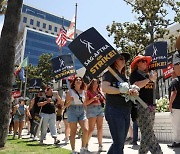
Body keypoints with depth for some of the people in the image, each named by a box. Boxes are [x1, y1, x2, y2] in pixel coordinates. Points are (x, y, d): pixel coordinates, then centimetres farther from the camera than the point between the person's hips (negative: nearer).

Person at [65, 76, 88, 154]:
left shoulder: (84, 92, 10)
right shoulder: (70, 92, 1)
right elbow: (66, 105, -1)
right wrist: (70, 101, -19)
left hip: (82, 111, 3)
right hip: (73, 111, -3)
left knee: (86, 130, -11)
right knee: (73, 132, 2)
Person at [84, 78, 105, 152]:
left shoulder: (99, 92, 17)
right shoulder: (88, 92, 2)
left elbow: (103, 101, 23)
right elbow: (85, 103, -4)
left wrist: (103, 99, 2)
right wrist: (93, 98, -15)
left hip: (100, 109, 6)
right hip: (92, 109, -5)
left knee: (100, 128, 2)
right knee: (91, 129, -7)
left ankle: (100, 146, 8)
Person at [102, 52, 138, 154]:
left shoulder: (124, 76, 20)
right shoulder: (110, 72, -3)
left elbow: (127, 92, 22)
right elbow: (104, 88, -20)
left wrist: (133, 92, -1)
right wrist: (123, 90, -21)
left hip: (126, 111, 8)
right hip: (114, 111, -8)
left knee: (121, 143, 15)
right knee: (118, 143, -4)